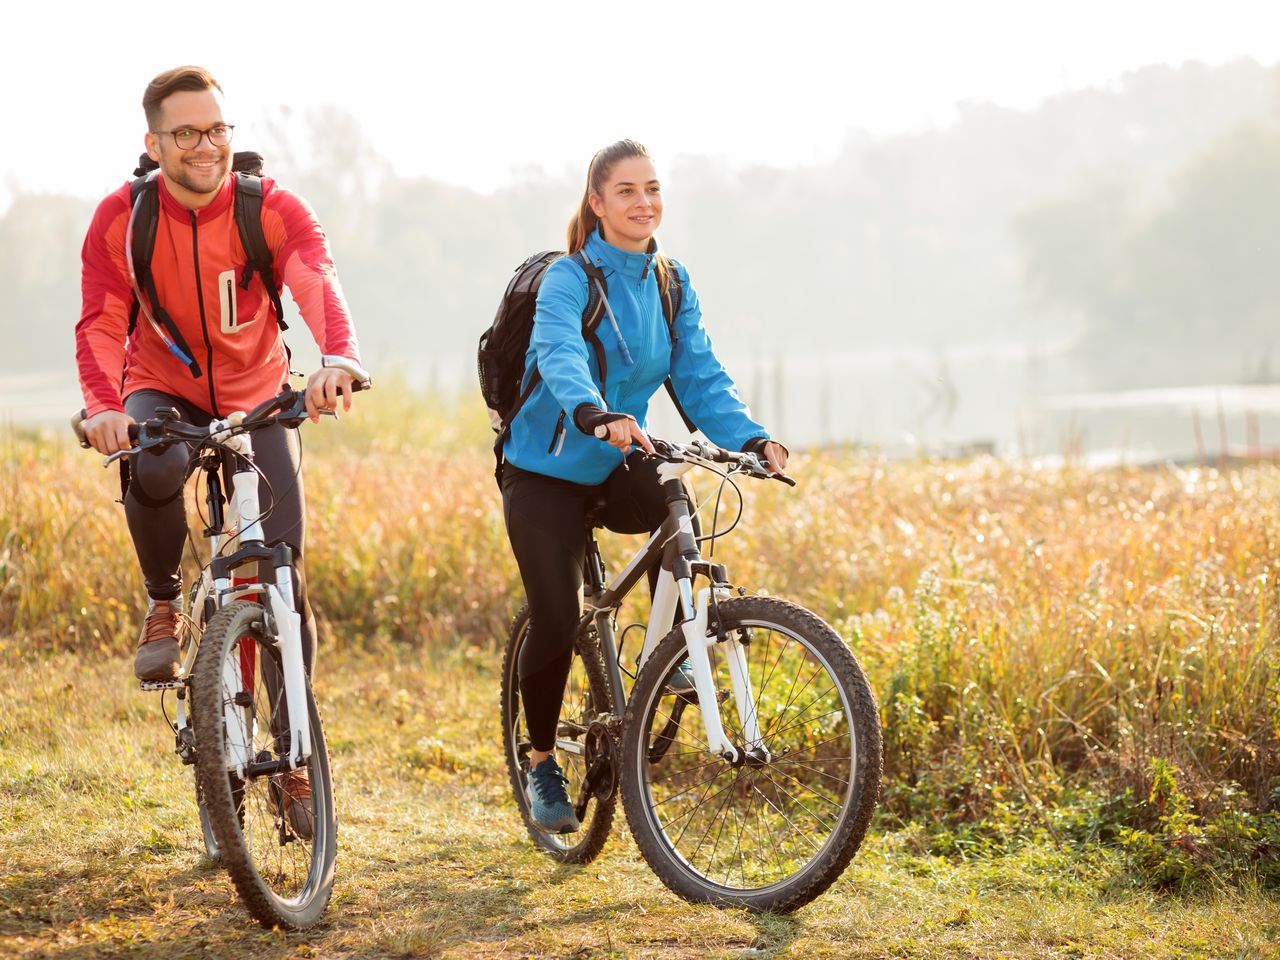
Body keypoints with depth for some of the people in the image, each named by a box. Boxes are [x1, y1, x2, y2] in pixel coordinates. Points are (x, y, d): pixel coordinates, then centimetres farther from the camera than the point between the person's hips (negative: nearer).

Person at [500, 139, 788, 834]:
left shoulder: (671, 284, 2)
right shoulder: (569, 278, -16)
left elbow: (701, 378, -4)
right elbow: (561, 357, -36)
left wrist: (753, 440, -23)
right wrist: (597, 417, -56)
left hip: (619, 466, 4)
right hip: (547, 470, -4)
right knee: (555, 618, -11)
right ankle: (542, 762, 11)